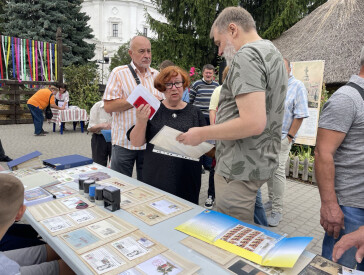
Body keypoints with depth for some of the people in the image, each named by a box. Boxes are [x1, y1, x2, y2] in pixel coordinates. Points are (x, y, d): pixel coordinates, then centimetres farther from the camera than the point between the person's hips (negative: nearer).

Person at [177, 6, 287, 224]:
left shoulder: (246, 55, -15)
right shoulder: (272, 52, 17)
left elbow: (253, 123, -27)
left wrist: (203, 133, -15)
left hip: (240, 169, -10)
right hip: (262, 162, 10)